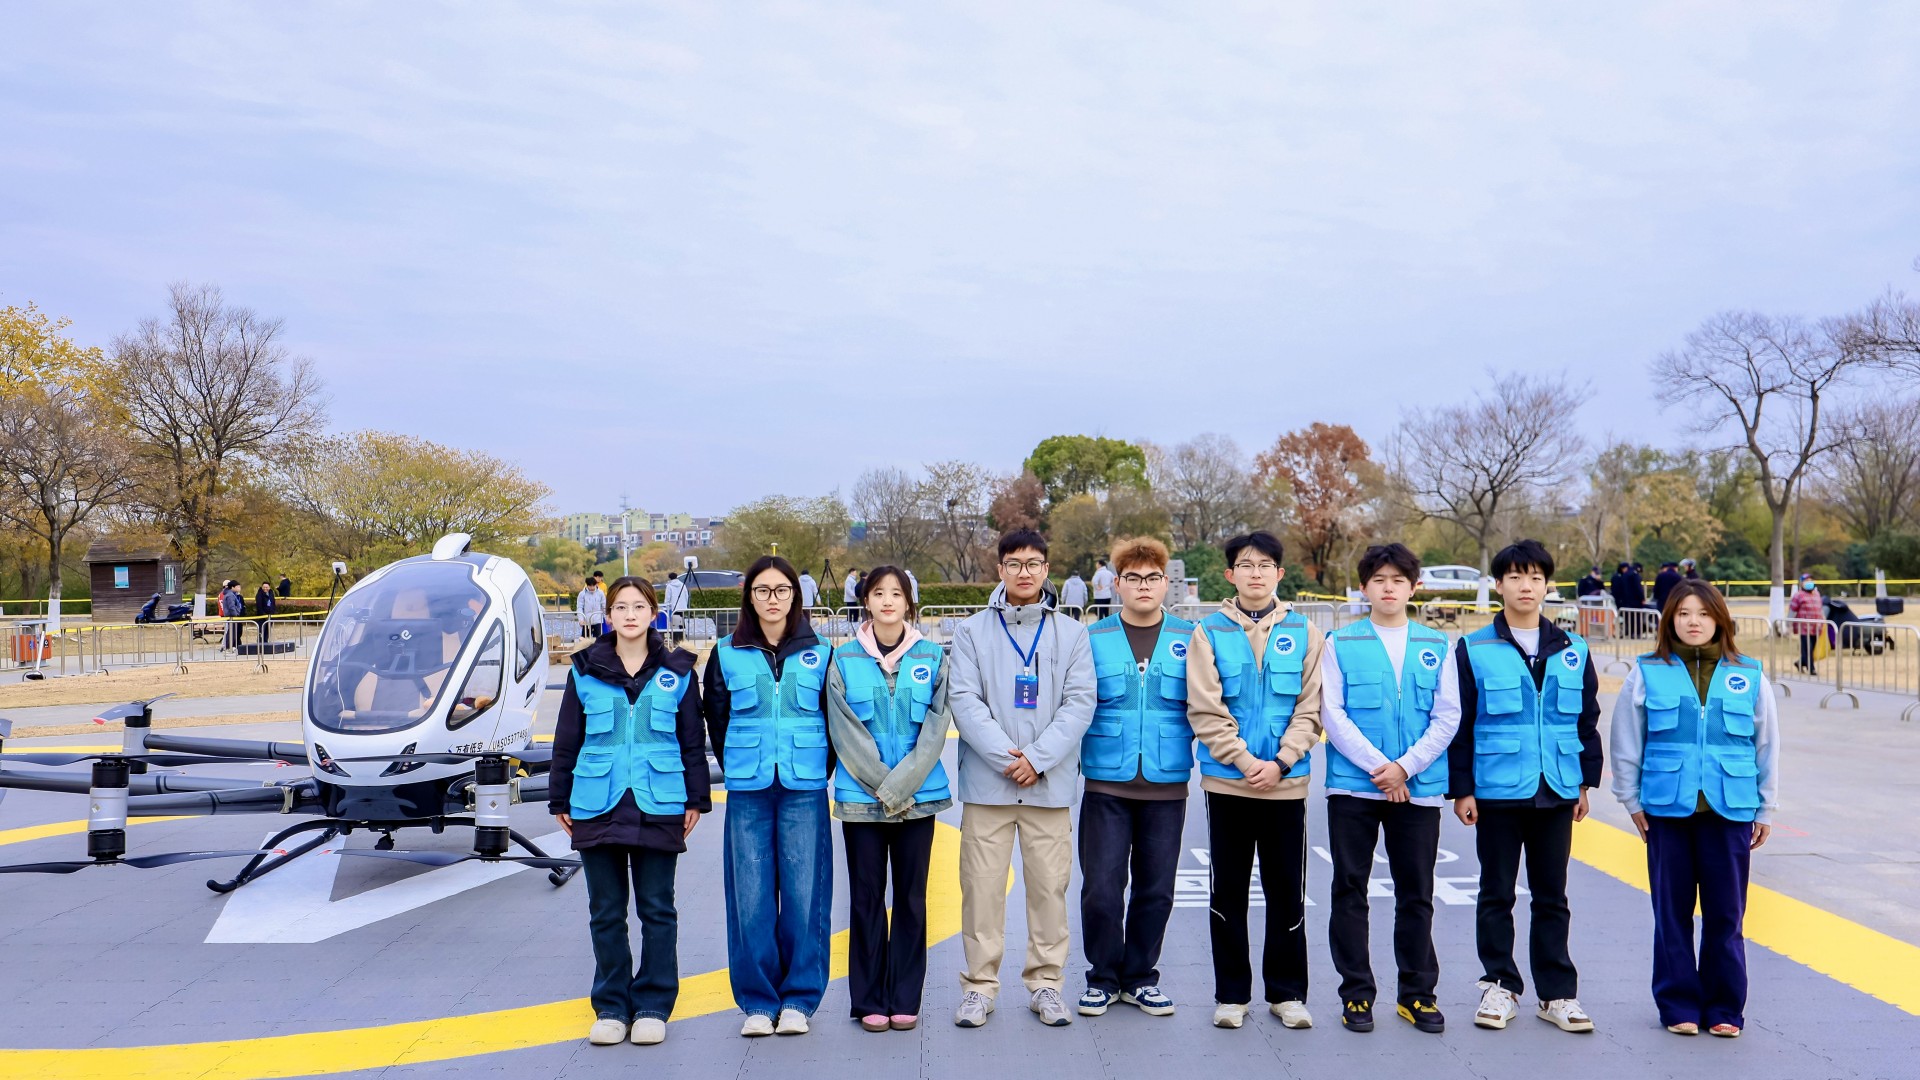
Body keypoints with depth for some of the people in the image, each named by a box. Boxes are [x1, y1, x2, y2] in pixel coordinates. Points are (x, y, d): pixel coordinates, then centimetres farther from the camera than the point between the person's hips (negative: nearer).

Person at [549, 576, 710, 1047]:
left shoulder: (677, 671, 3)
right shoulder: (586, 670, 4)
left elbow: (693, 741, 6)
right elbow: (566, 740, 8)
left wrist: (696, 800, 3)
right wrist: (560, 801, 7)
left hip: (658, 807, -1)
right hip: (597, 807, 1)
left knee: (657, 910, 5)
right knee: (606, 912, 9)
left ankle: (653, 1007, 16)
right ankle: (611, 1007, 20)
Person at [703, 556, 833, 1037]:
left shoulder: (820, 654, 5)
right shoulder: (727, 654, 7)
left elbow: (835, 720, 9)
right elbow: (716, 721, 13)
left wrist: (820, 770, 3)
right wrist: (738, 767, 8)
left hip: (805, 791, 0)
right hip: (747, 792, 1)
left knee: (804, 892, 1)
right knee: (750, 895, 2)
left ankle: (798, 998, 13)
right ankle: (757, 1001, 13)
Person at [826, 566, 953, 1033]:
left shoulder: (933, 658, 2)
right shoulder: (844, 660, 1)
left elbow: (935, 731, -4)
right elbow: (846, 734, -4)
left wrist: (899, 786, -13)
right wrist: (882, 786, -11)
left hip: (919, 796, 1)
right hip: (860, 797, 0)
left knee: (911, 897, 7)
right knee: (867, 897, 6)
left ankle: (905, 999, 17)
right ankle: (869, 1000, 16)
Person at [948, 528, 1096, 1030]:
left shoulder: (1071, 634, 7)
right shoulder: (972, 630, 5)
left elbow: (1079, 703, -1)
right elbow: (964, 700, -4)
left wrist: (1037, 756, -12)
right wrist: (1005, 756, -15)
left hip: (1050, 783, 1)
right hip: (987, 781, -1)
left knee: (1050, 884, 5)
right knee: (982, 885, 2)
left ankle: (1046, 982, 18)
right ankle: (979, 984, 14)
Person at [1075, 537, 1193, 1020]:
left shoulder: (1188, 639, 5)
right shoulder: (1092, 639, 3)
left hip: (1167, 785, 1)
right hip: (1106, 783, -1)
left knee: (1155, 890, 10)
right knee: (1101, 888, 0)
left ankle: (1140, 978, 26)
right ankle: (1102, 978, 19)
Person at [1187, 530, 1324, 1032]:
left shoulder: (1304, 632, 4)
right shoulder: (1210, 632, 0)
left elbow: (1310, 709, 0)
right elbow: (1205, 710, -6)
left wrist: (1279, 761, -11)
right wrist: (1246, 761, -13)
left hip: (1286, 782, 1)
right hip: (1227, 781, -1)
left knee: (1287, 891, 8)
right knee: (1228, 891, 7)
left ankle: (1287, 991, 22)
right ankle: (1231, 993, 19)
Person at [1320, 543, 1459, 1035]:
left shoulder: (1436, 646, 7)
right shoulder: (1341, 644, 1)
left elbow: (1447, 718, 2)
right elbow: (1332, 714, -5)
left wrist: (1405, 765, -10)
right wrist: (1377, 766, -13)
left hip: (1419, 788, 1)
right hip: (1353, 787, -1)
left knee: (1416, 895, 9)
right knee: (1350, 891, 4)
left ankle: (1417, 993, 22)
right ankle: (1356, 993, 15)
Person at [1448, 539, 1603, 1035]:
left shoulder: (1572, 651, 6)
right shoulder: (1474, 650, -3)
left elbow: (1587, 719, 13)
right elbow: (1459, 723, -3)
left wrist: (1586, 781, 11)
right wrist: (1460, 788, -5)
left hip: (1556, 791, 2)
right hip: (1496, 790, -2)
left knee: (1552, 897, 11)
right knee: (1496, 895, 8)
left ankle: (1558, 994, 20)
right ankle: (1500, 986, 20)